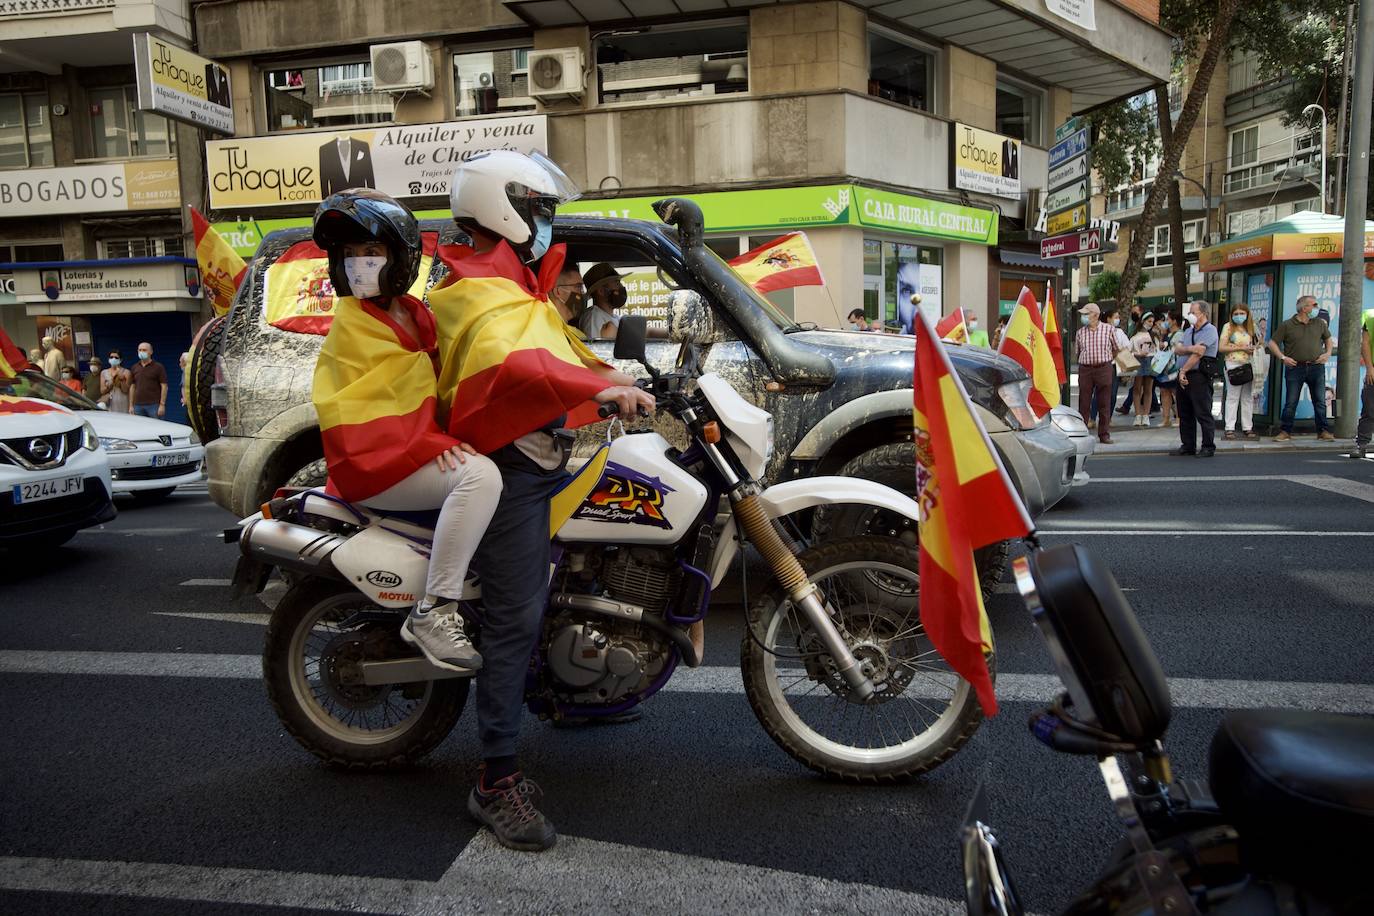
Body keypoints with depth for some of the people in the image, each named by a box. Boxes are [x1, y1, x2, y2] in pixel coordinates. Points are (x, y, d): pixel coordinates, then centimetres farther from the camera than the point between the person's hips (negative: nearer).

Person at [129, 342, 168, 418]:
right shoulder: (134, 368, 13)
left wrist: (162, 405, -11)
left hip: (154, 405, -4)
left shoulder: (158, 367, 0)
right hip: (138, 406, 4)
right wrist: (131, 406, 9)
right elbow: (132, 387, 15)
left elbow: (164, 387, -4)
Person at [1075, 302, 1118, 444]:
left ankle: (1104, 434, 10)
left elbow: (1115, 349, 12)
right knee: (1084, 404, 1)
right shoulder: (1080, 332, 8)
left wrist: (1104, 360, 13)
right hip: (1085, 369, 1)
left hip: (1104, 369, -1)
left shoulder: (1109, 329, 2)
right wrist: (1086, 361, 12)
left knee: (1104, 404, 3)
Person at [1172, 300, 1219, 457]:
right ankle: (1187, 446, 19)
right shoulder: (1188, 332, 19)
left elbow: (1199, 353, -15)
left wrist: (1183, 371, -11)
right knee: (1185, 414, 11)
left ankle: (1208, 447, 1)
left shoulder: (1209, 330, -6)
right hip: (1183, 376, 8)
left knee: (1203, 414, -5)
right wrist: (1189, 348, -15)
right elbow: (1177, 350, 5)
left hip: (1199, 376, -8)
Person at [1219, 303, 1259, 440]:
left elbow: (1253, 346, 20)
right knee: (1232, 397, -2)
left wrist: (1256, 346, -2)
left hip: (1248, 365, 5)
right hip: (1233, 365, -5)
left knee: (1248, 398, 8)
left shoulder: (1250, 328, 12)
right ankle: (1229, 428, 1)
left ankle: (1247, 427, 14)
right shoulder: (1228, 327, -1)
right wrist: (1241, 348, -14)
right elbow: (1221, 348, -8)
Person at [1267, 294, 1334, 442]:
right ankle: (1285, 431, 6)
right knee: (1291, 403, -1)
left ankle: (1323, 431, 14)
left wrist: (1327, 353, 9)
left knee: (1320, 402, 6)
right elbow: (1272, 343, 2)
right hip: (1295, 368, -3)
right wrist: (1282, 357, -7)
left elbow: (1328, 339, 25)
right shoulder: (1287, 325, -1)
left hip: (1317, 367, 3)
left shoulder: (1320, 323, 10)